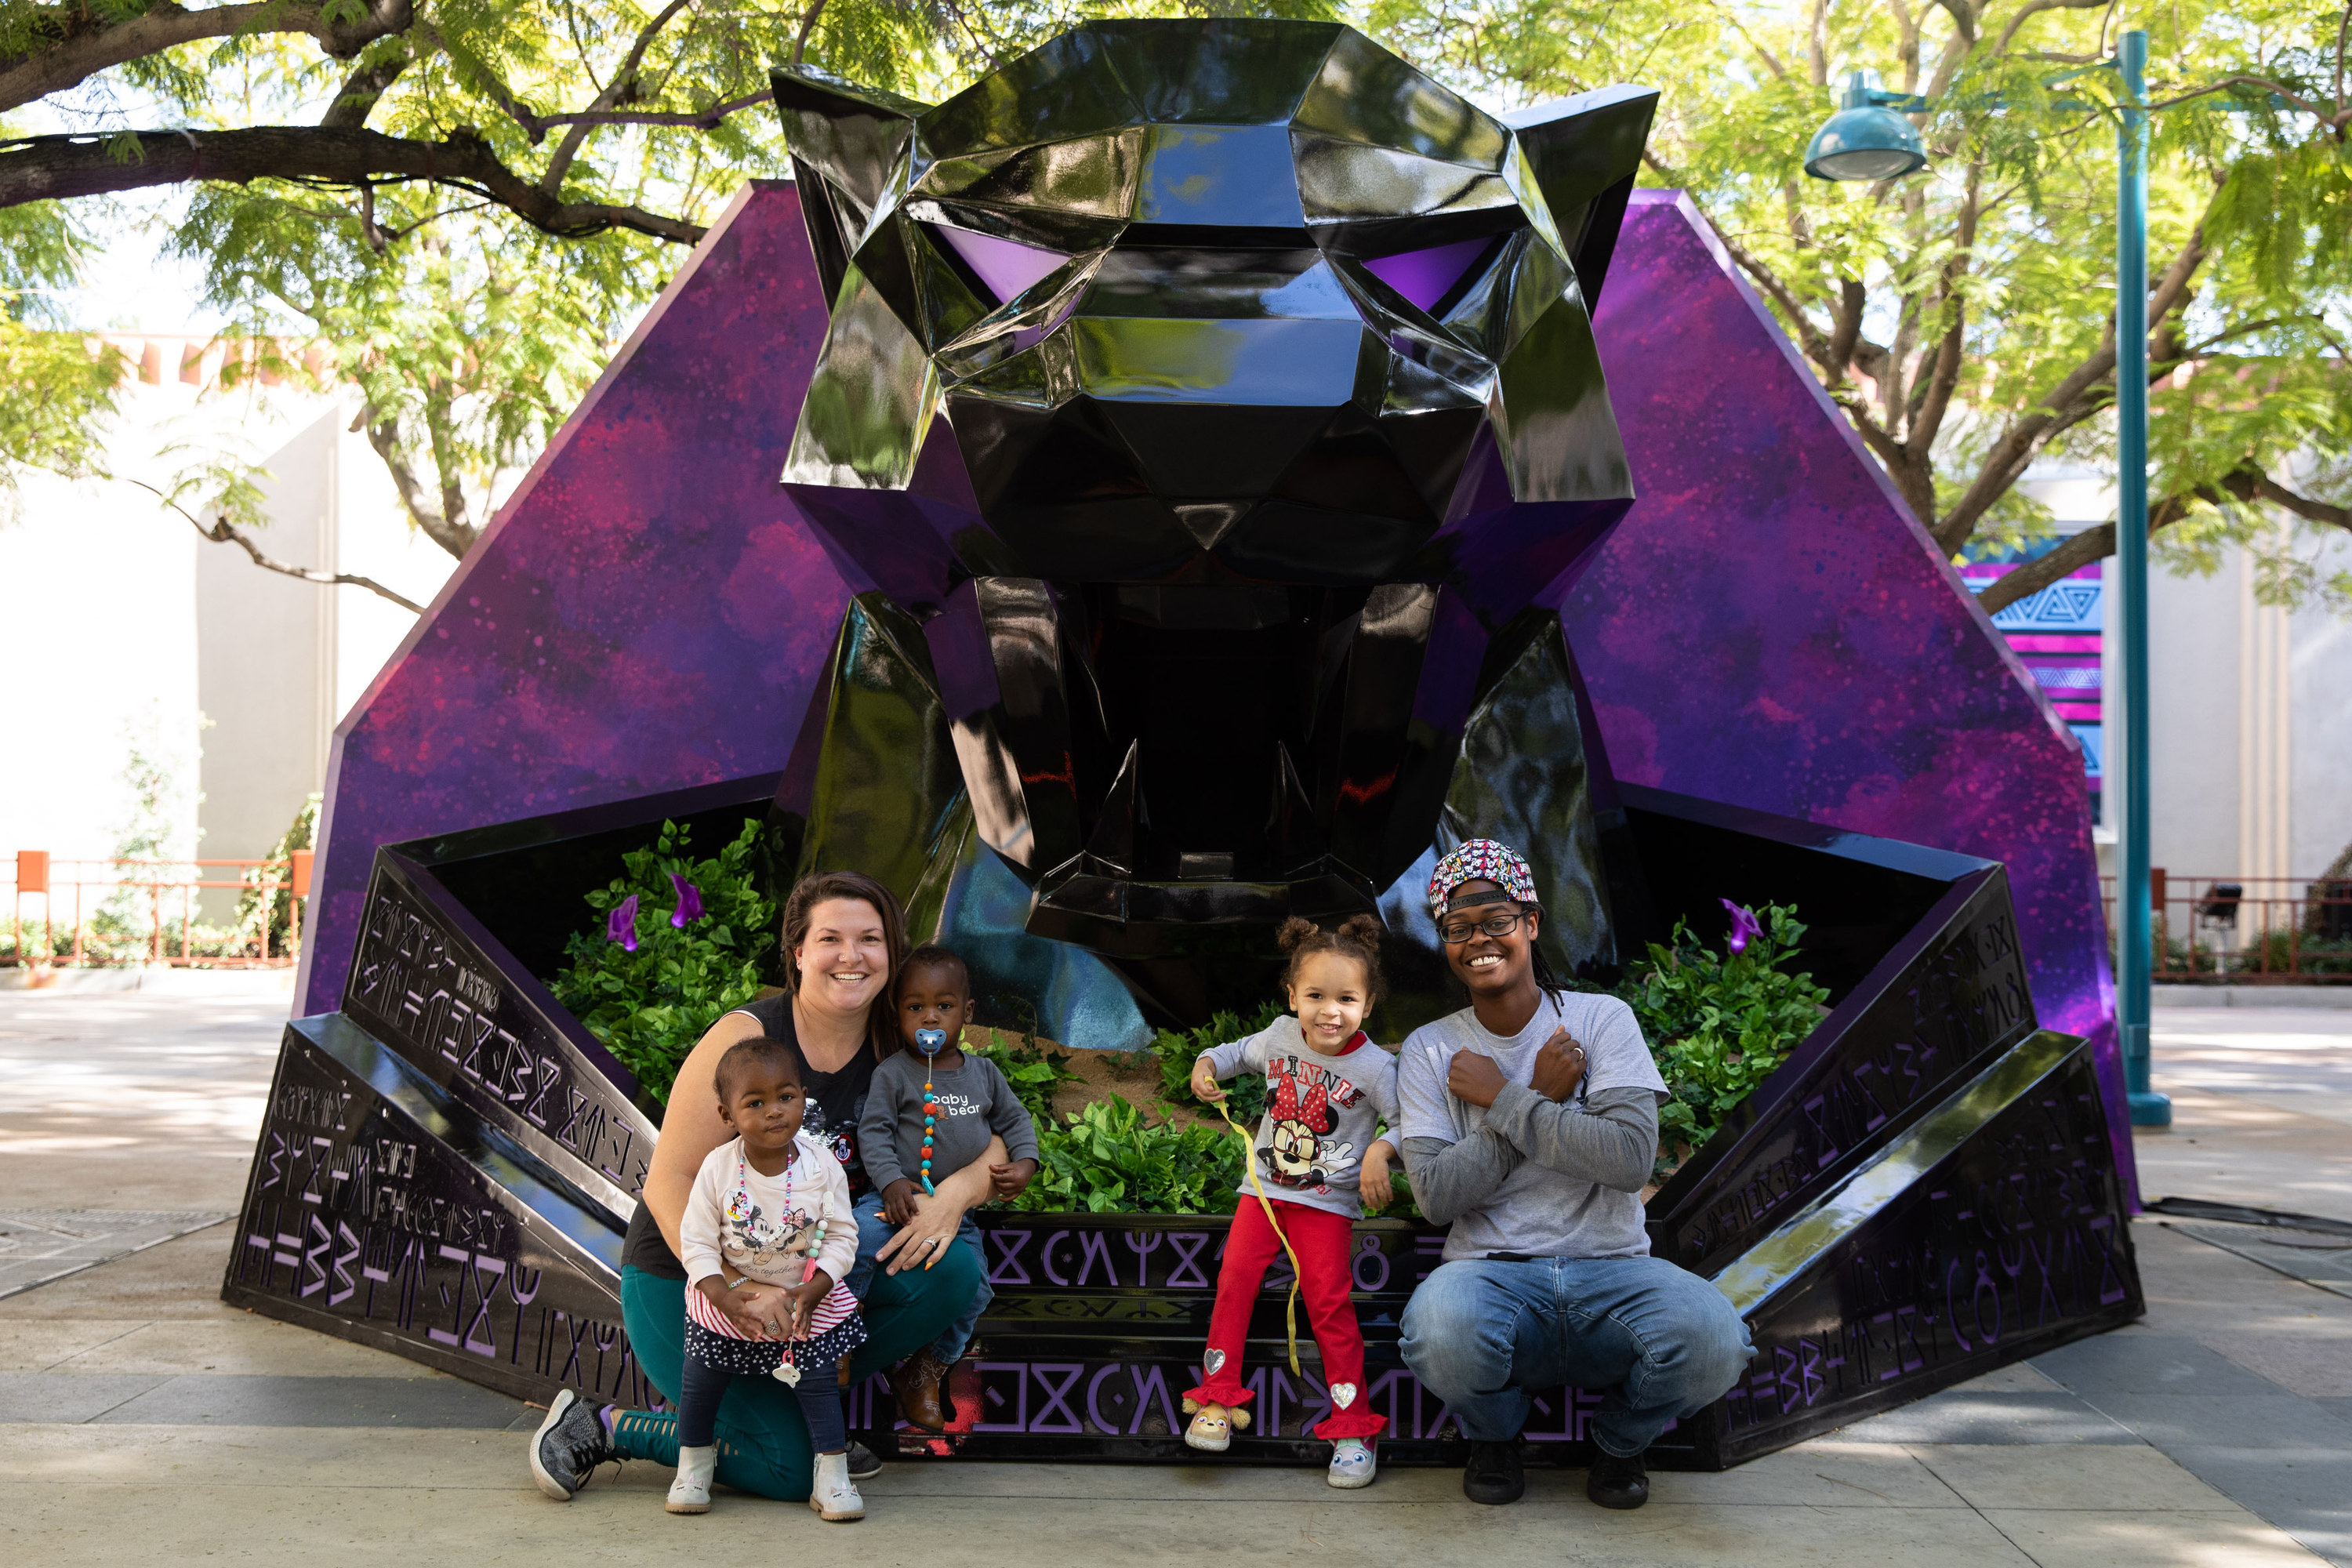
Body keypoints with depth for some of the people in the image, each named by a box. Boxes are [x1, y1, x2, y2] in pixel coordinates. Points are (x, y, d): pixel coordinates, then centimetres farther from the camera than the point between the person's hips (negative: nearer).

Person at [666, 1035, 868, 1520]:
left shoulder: (822, 1166, -16)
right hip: (727, 1297, 1)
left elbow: (841, 1237, -10)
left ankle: (832, 1479, 13)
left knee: (816, 1383, 0)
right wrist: (731, 1301, -23)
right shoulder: (718, 1168, -18)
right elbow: (696, 1243, -14)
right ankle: (694, 1467, 32)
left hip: (808, 1298, 0)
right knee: (700, 1380, 10)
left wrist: (811, 1291, -22)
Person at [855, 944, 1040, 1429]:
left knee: (972, 1289, -5)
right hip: (901, 1198, -4)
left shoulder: (983, 1072, 11)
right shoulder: (892, 1074, -2)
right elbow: (873, 1131, -7)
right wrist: (892, 1181, -21)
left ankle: (925, 1373, 15)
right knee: (863, 1233, -34)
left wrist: (1024, 1164, 2)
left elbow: (1014, 1120, 19)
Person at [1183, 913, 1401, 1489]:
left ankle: (1352, 1429, 6)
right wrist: (1208, 1064, -2)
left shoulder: (1374, 1066, -15)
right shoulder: (1281, 1035, -2)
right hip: (1264, 1188, 4)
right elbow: (1240, 1052, 18)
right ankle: (1218, 1399, 6)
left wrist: (1381, 1150, -33)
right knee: (1234, 1279, -7)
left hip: (1328, 1203, -3)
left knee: (1329, 1304, -5)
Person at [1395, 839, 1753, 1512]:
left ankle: (1620, 1438, 5)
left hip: (1612, 1268, 0)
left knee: (1711, 1338, -33)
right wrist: (1541, 1098, -8)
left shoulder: (1602, 1019, 4)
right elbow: (1437, 1195, -6)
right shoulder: (1429, 1050, 7)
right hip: (1492, 1275, 0)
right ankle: (1495, 1437, 3)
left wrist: (1502, 1099, -9)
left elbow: (1632, 1156, -12)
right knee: (1440, 1327, -37)